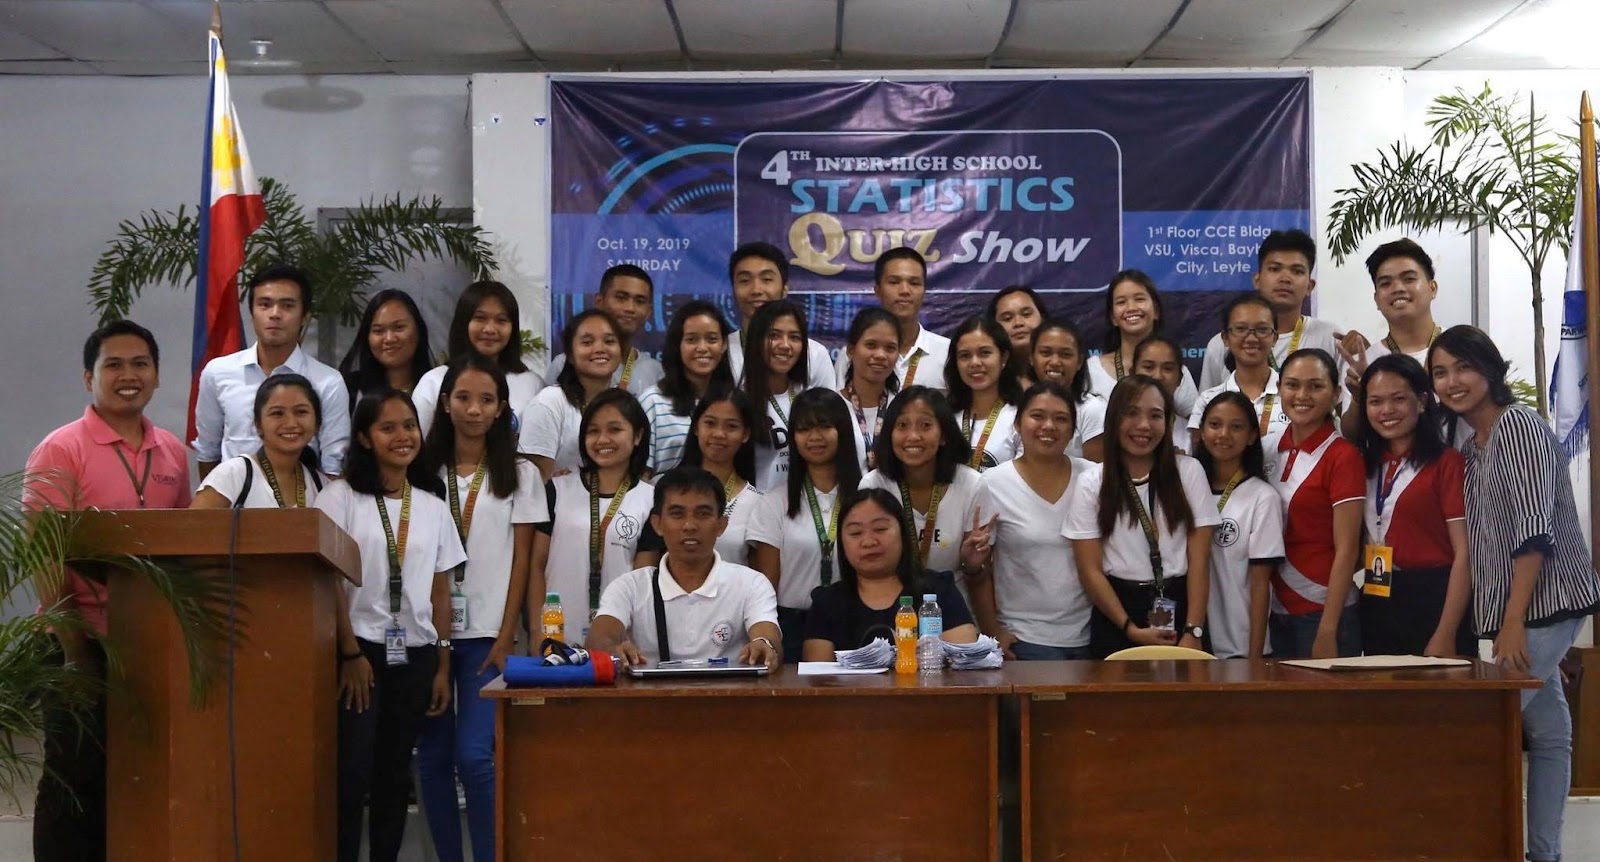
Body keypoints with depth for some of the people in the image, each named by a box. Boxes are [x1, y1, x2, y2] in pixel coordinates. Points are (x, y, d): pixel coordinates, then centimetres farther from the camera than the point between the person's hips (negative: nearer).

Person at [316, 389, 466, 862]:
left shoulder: (433, 505, 10)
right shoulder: (341, 497, -3)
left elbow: (440, 591, 11)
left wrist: (443, 665, 6)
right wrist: (351, 654, -13)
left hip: (415, 655, 4)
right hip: (359, 650, -4)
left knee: (395, 772, 9)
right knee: (352, 773, -7)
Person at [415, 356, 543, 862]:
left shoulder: (519, 475, 5)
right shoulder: (425, 471, 7)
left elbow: (521, 560, 2)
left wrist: (505, 640, -5)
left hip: (486, 634, -2)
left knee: (474, 754, -12)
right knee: (433, 756, 3)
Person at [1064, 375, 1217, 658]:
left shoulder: (1189, 471, 1)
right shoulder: (1092, 483, 0)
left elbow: (1199, 559, -3)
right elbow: (1090, 570, -3)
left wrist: (1193, 631, -12)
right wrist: (1131, 629, -12)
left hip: (1179, 606, 0)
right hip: (1117, 608, 0)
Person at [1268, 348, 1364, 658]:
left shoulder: (1342, 457, -10)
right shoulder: (1276, 452, 8)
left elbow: (1347, 550, -13)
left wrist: (1327, 631, -17)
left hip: (1323, 612, -6)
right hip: (1278, 613, 6)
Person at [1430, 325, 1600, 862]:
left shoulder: (1519, 426, -11)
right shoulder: (1471, 447, 15)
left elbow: (1536, 529, -18)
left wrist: (1514, 622, -23)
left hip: (1543, 602, -9)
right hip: (1511, 609, 9)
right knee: (1545, 731, 11)